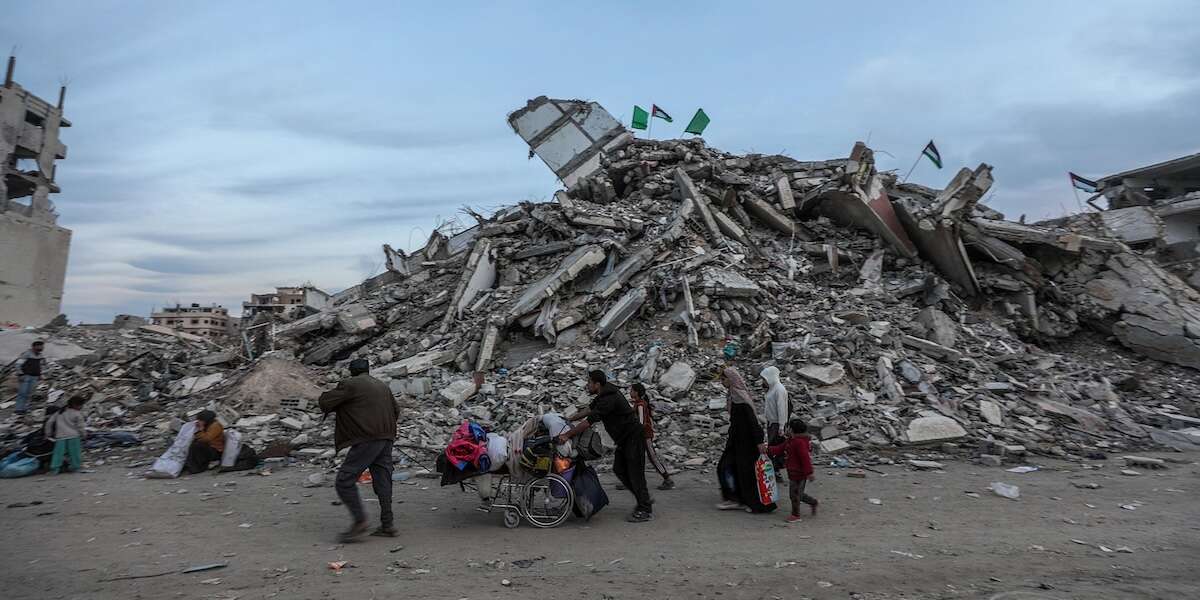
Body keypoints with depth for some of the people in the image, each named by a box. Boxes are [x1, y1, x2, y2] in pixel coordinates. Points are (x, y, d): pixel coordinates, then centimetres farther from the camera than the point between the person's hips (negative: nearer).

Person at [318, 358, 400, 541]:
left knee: (345, 480, -2)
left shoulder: (350, 384, -3)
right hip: (386, 438, 8)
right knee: (382, 480, 11)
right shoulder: (383, 386, 19)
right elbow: (396, 411, 26)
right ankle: (388, 524, 13)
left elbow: (324, 403, -3)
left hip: (367, 439, -8)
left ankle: (360, 521, -6)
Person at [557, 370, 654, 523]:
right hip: (624, 439, 10)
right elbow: (590, 408, 18)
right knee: (619, 470, 13)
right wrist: (570, 418, 15)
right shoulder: (604, 394, 5)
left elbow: (590, 420, -30)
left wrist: (567, 434, -28)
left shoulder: (609, 399, -26)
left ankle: (646, 511, 3)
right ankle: (645, 501, 22)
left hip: (634, 438, -10)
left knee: (635, 473, -6)